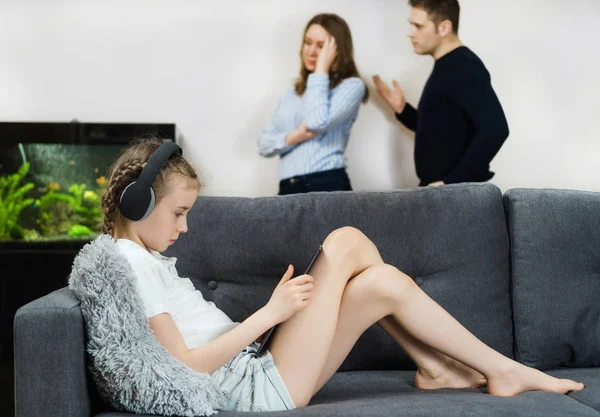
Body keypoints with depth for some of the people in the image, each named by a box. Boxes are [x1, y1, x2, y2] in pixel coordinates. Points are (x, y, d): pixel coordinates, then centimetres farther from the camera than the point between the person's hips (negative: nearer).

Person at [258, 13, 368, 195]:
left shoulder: (351, 85, 1)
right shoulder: (292, 93, 19)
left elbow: (318, 122, -16)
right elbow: (264, 144, 12)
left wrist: (321, 70, -6)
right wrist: (293, 137, -9)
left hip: (328, 185, -5)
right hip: (288, 188, 5)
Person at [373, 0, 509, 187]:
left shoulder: (465, 68, -14)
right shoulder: (445, 67, 14)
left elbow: (495, 130, -26)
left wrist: (452, 182, -27)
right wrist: (402, 109, 11)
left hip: (459, 190, -9)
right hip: (437, 189, 9)